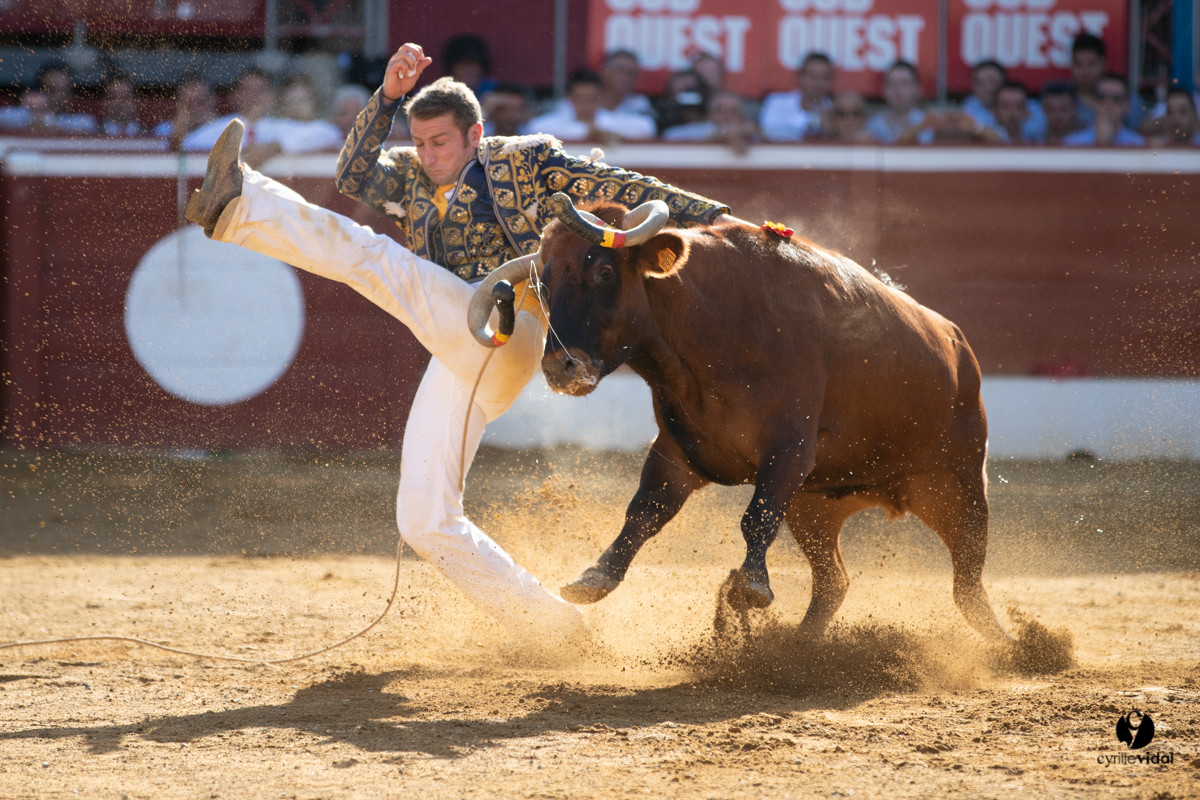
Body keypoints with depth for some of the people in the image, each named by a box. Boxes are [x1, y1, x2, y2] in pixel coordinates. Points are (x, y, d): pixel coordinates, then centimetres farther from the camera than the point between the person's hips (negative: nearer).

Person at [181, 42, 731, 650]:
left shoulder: (523, 161, 13)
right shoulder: (414, 178, 26)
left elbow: (617, 187, 10)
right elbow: (354, 174, 7)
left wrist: (712, 215, 4)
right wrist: (388, 96, -2)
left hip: (504, 331, -7)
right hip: (455, 366, 7)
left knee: (372, 258, -22)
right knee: (424, 522, 0)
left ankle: (239, 207, -35)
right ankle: (547, 628, 2)